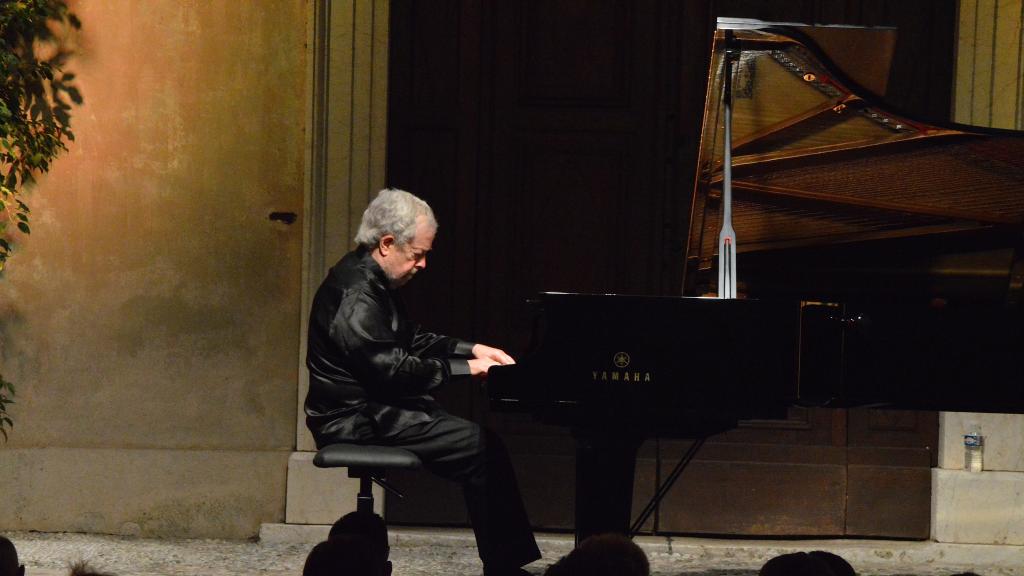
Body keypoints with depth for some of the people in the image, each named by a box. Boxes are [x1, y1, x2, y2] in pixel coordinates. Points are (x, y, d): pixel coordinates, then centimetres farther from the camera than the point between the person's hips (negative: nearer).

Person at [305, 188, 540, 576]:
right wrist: (464, 368, -17)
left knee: (482, 439, 2)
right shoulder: (354, 294, -19)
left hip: (375, 409, 11)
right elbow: (392, 369, -24)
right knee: (480, 447, -17)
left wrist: (471, 350, 14)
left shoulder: (372, 283, 15)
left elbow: (410, 342, 26)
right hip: (358, 420, -11)